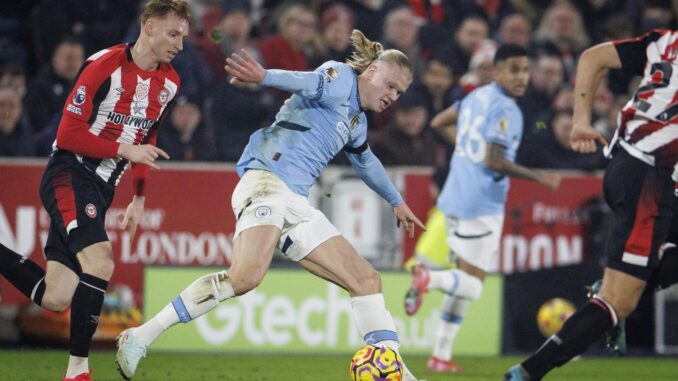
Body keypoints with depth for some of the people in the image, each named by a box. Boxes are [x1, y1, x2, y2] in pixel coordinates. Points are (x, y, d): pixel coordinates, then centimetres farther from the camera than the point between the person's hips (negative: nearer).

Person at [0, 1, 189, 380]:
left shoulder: (169, 83, 8)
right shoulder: (103, 66, -15)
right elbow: (69, 135, -15)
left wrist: (139, 197, 17)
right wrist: (124, 150, -20)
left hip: (101, 189, 8)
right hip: (70, 175, -7)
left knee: (55, 299, -2)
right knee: (100, 262, -27)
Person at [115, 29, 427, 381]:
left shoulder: (357, 121, 28)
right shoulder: (340, 78, 1)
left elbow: (366, 162, 48)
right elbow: (310, 83, -22)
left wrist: (396, 201, 62)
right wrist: (265, 76, -43)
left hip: (296, 205, 10)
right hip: (266, 181, -10)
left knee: (366, 281, 5)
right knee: (246, 276, -31)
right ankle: (140, 338, -27)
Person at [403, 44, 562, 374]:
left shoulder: (475, 97, 12)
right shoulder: (506, 110, -14)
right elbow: (494, 161, -21)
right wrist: (539, 178, -15)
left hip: (454, 199, 8)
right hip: (481, 206, -8)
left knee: (464, 281, 16)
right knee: (472, 285, -3)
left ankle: (441, 355, 11)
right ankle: (429, 279, -30)